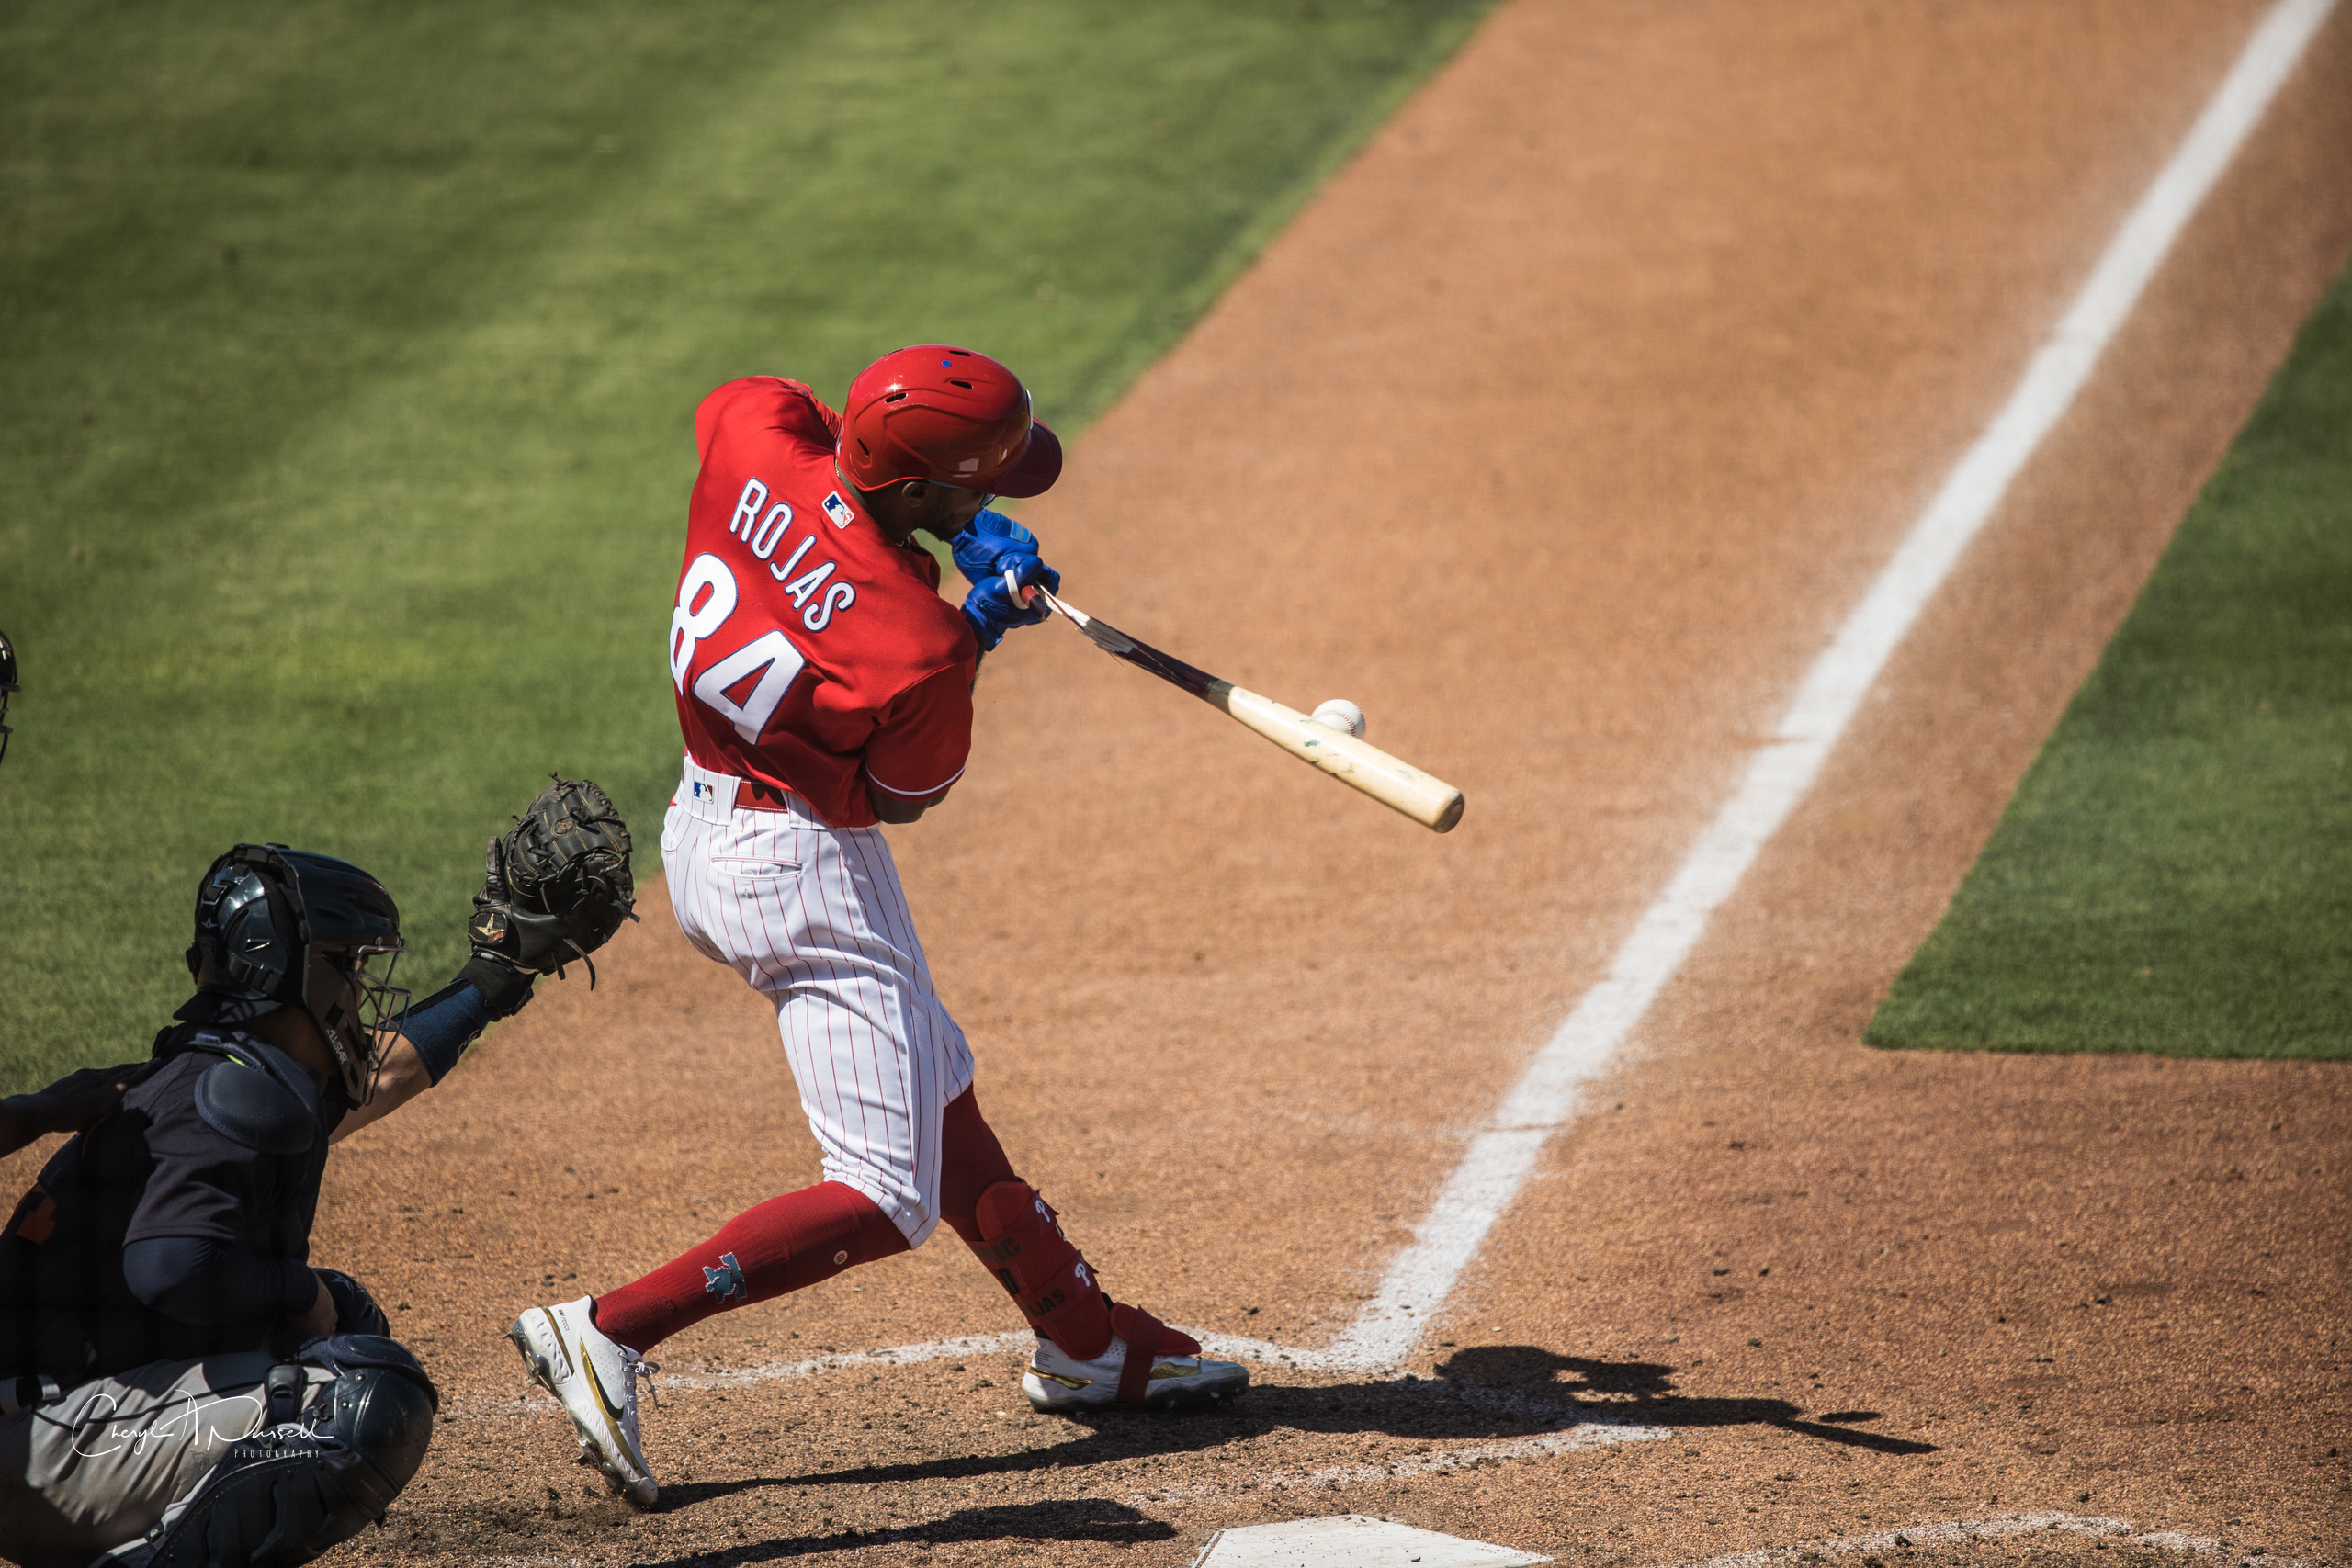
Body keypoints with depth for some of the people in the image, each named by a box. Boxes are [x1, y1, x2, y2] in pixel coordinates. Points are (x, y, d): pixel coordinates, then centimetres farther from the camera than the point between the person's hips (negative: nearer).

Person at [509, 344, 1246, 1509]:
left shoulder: (756, 433, -14)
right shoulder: (923, 650, -29)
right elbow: (902, 799, -11)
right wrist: (977, 632, -4)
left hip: (705, 835, 10)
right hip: (805, 876, -10)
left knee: (939, 1100, 23)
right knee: (888, 1202, -6)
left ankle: (1086, 1340, 37)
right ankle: (607, 1333, -12)